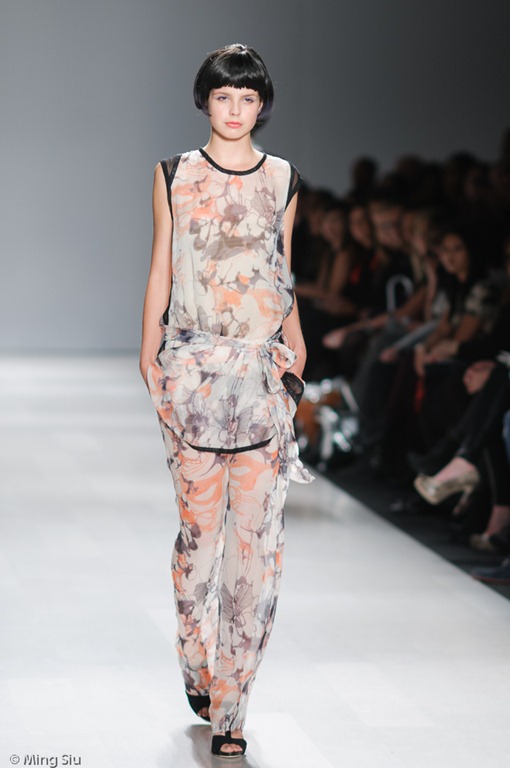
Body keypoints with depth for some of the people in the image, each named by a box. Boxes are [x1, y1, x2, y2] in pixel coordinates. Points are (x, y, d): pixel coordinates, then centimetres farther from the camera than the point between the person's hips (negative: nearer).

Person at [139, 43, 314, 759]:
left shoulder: (282, 180, 9)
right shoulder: (174, 176, 6)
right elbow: (160, 273, 8)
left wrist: (295, 345, 9)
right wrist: (149, 354, 3)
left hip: (264, 370, 1)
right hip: (194, 368, -1)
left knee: (257, 529, -5)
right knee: (198, 521, 1)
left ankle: (229, 700, -1)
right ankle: (200, 666, 21)